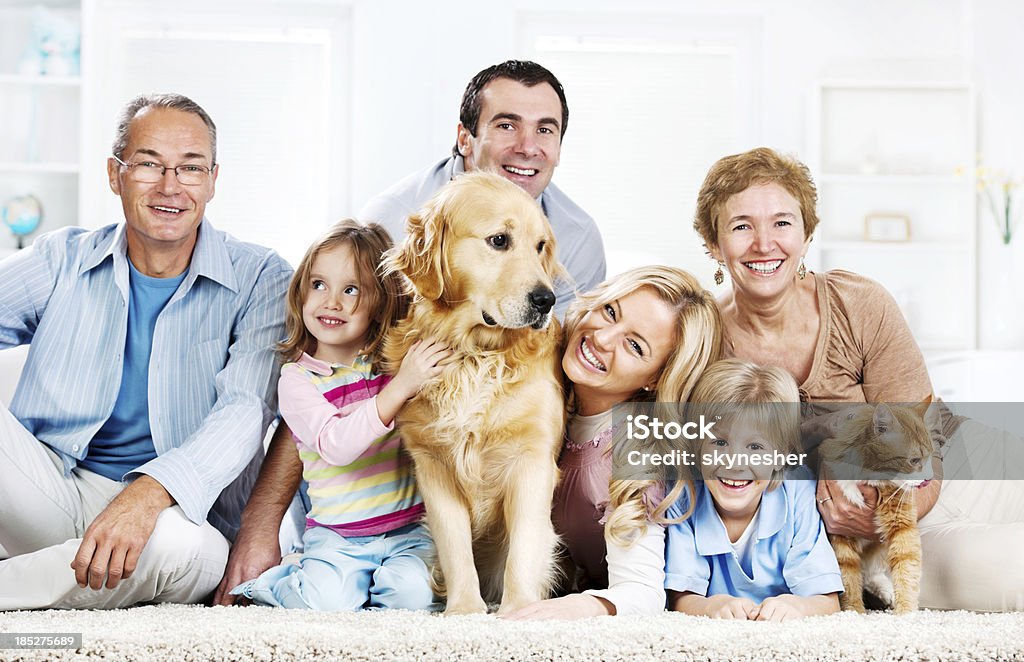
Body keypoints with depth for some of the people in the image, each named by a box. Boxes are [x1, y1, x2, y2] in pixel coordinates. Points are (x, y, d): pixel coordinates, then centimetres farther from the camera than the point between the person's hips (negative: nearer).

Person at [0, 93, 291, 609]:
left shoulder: (260, 280, -1)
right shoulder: (62, 261, 8)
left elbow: (245, 411, -15)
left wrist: (147, 494, -32)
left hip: (173, 511, -1)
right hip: (48, 486, 2)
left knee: (189, 547, -37)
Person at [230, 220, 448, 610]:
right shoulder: (296, 379, -6)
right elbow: (336, 446, -22)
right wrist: (400, 387, -31)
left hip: (408, 529, 2)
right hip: (335, 535, -1)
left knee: (411, 592, -25)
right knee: (328, 601, -24)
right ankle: (270, 584, 9)